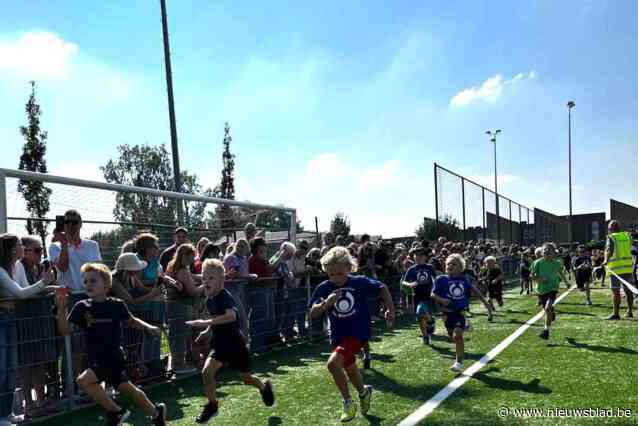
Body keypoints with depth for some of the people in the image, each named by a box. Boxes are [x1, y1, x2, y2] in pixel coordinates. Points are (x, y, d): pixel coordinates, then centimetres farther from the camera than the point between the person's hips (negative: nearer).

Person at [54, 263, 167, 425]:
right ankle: (156, 412, 39)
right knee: (127, 388, 18)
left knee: (84, 380, -24)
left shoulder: (117, 305, -7)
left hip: (113, 357, -5)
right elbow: (65, 330, -7)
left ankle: (116, 411, -7)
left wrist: (149, 327, -2)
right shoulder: (82, 307, -2)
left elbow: (131, 321, 11)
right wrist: (61, 309, -19)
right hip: (97, 359, 5)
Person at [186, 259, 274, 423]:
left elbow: (231, 316, -44)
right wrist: (208, 331, 9)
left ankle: (265, 387, 45)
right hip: (220, 343, 6)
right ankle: (212, 405, 3)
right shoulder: (209, 300, 1)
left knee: (246, 378, 12)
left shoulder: (225, 297, -24)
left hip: (235, 344, -6)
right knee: (206, 371, -17)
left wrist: (206, 323, -46)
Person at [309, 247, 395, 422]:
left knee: (333, 363, -23)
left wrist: (390, 310, -2)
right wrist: (326, 303, -31)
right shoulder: (324, 288, -8)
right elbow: (313, 314, -13)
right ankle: (364, 392, 56)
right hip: (338, 335, 5)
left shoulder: (360, 282, -12)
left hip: (358, 333, -5)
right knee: (350, 369, 22)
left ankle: (348, 403, -1)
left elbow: (382, 288, 4)